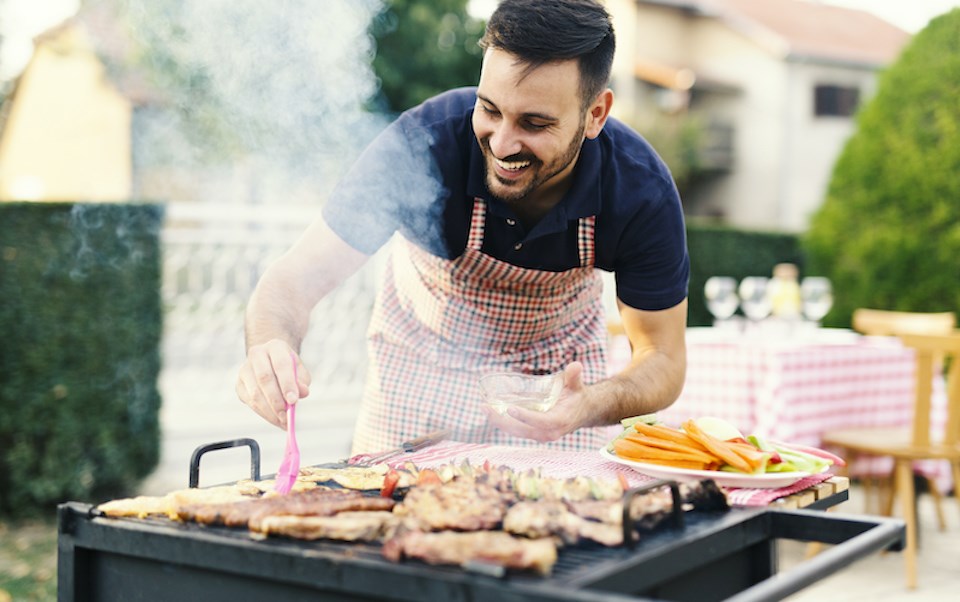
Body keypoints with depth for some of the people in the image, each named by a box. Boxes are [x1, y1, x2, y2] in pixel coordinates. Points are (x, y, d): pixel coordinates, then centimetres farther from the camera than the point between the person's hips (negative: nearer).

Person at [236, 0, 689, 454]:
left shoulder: (642, 191, -29)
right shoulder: (422, 144, -34)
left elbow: (663, 358, -19)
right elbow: (296, 278, -31)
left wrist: (592, 405, -41)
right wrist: (271, 348, -54)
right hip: (421, 366, -1)